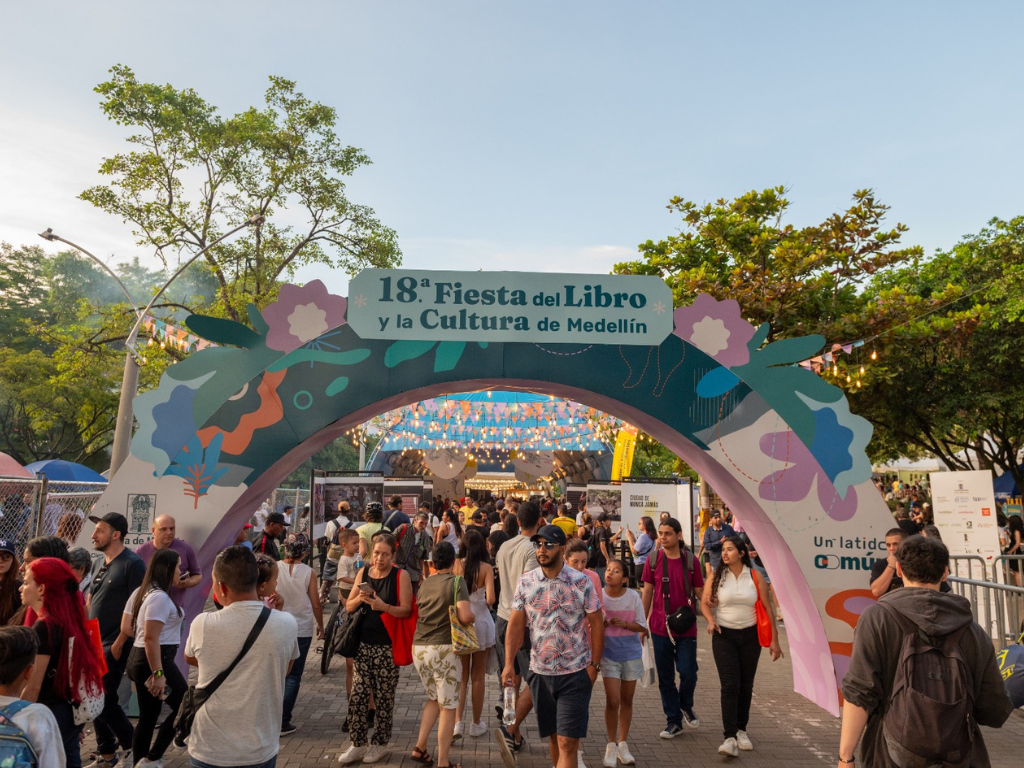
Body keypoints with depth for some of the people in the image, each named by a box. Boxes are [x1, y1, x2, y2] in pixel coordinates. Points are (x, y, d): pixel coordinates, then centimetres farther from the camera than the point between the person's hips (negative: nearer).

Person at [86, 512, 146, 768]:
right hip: (93, 642, 8)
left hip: (114, 644, -8)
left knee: (103, 698, -5)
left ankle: (133, 744, 15)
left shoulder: (132, 564, -15)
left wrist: (119, 642, -17)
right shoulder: (99, 564, 10)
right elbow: (89, 604, 18)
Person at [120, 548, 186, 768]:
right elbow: (150, 638, -25)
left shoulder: (140, 592, 11)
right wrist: (158, 673, -24)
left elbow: (125, 629, 16)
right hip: (156, 660, -10)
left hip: (137, 658, 10)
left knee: (148, 716, 16)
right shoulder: (160, 597, -20)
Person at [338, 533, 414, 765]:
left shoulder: (401, 575, -9)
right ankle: (358, 744, 21)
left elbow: (406, 610, -14)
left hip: (387, 645, -4)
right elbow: (349, 607, 7)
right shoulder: (363, 572, 4)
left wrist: (383, 606, -29)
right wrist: (359, 599, -14)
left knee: (384, 697, 6)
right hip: (363, 643, 4)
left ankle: (381, 744, 22)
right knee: (358, 695, 7)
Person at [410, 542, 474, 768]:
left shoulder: (424, 584, 9)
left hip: (419, 648, 6)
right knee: (448, 707, 7)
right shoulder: (456, 582, -9)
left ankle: (420, 747, 25)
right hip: (443, 649, -6)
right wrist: (474, 616, 1)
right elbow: (465, 616, -20)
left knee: (434, 699, 26)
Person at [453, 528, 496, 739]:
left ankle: (458, 722, 6)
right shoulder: (486, 568, -12)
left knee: (461, 675, 15)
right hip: (481, 621, -1)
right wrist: (487, 605, 3)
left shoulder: (456, 565, -8)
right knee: (478, 676, 13)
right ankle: (476, 725, 22)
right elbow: (490, 598, -19)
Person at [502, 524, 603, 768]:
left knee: (568, 742, -4)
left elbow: (596, 624, -2)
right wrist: (509, 663, -8)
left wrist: (594, 664, -5)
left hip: (576, 673, -3)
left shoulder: (581, 582, -8)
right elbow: (516, 625, 0)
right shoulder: (526, 582, -1)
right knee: (553, 737, 17)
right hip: (540, 672, 3)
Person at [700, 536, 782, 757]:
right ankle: (730, 737, -6)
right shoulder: (717, 576, -3)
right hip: (724, 636, -1)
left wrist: (774, 641, -2)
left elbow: (768, 609, -1)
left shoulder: (755, 577, -4)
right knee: (730, 685, -9)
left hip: (750, 636, 1)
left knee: (746, 685, 11)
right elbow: (705, 602, 3)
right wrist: (711, 620, -17)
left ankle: (741, 730, 29)